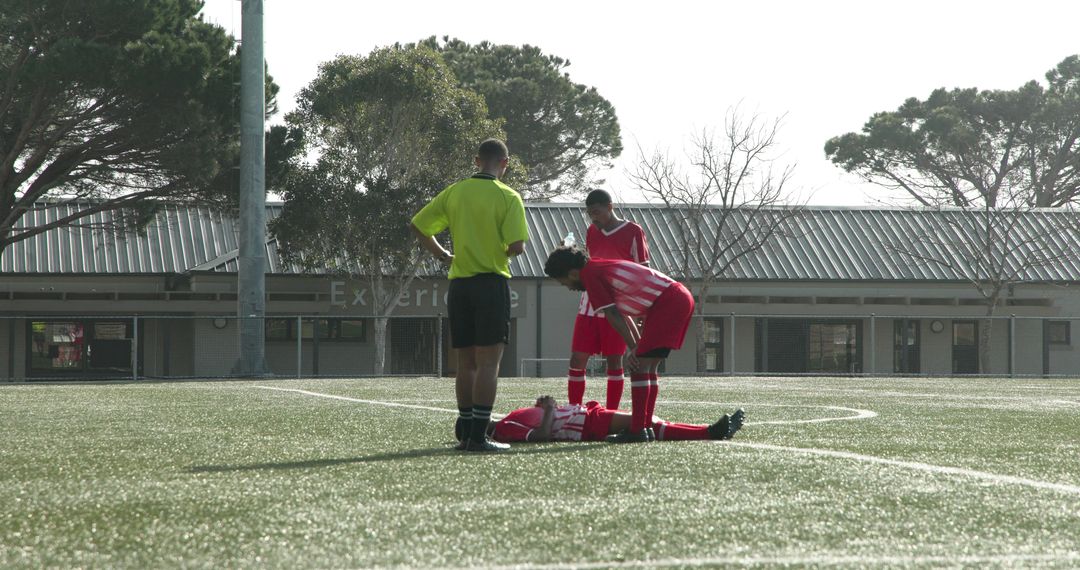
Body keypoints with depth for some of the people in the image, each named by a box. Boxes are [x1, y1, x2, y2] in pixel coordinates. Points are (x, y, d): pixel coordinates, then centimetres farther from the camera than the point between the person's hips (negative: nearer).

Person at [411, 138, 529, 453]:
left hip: (459, 285, 5)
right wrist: (502, 252, 6)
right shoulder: (508, 197, -7)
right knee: (488, 362, -4)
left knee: (465, 363, 12)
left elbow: (418, 226, 8)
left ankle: (465, 433, 15)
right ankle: (478, 436, -10)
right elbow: (517, 245, -16)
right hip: (492, 283, -5)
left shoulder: (454, 192, 6)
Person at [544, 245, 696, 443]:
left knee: (640, 366, -10)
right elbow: (621, 313, 25)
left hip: (667, 302, -10)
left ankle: (637, 431, -13)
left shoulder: (589, 274, -6)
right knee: (649, 368, 13)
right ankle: (645, 427, 14)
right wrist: (639, 345, 22)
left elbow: (613, 315, -10)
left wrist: (633, 348, -7)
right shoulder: (602, 267, 23)